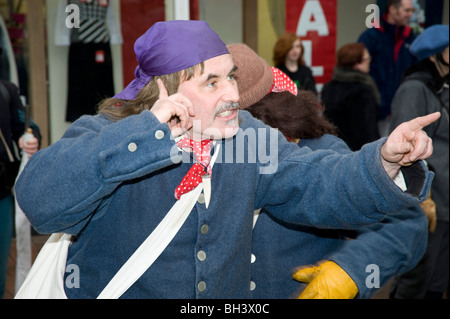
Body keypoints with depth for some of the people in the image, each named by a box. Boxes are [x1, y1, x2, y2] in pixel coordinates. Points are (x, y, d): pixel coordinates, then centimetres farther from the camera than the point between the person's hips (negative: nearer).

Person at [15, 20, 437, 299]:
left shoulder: (245, 134, -1)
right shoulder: (104, 136, -17)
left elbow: (315, 185, -8)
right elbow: (39, 199, -33)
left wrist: (384, 160, -27)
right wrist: (146, 132, -36)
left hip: (229, 291, 3)